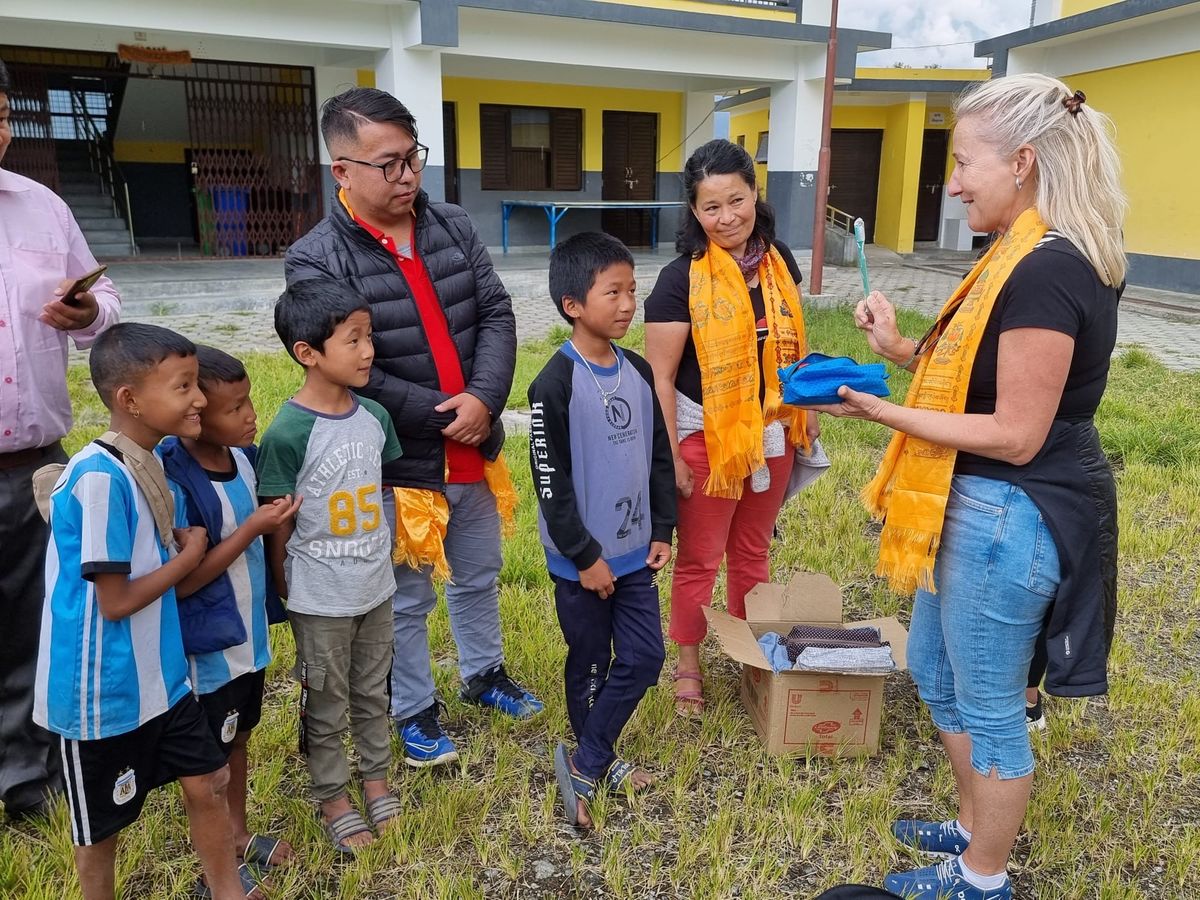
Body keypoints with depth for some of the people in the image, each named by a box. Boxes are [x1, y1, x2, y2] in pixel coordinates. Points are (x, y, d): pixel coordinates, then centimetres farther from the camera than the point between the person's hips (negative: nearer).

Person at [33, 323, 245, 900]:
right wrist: (188, 556, -12)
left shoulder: (152, 458, 0)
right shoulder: (100, 478, -26)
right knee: (101, 826, 16)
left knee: (207, 783, 16)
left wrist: (179, 546, -3)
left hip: (159, 674, 7)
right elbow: (116, 601, -22)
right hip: (103, 687, -7)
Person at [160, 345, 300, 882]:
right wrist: (251, 530, -26)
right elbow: (181, 581, -24)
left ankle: (239, 834, 45)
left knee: (237, 739, 24)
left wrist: (276, 516, -4)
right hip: (208, 648, -7)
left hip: (248, 634, 7)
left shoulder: (243, 455, -5)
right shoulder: (173, 484, -26)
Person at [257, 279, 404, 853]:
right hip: (320, 601, -5)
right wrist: (285, 591, -5)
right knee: (326, 708, 15)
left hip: (376, 588, 5)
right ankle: (333, 798, 35)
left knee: (373, 694, 22)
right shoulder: (288, 433, -21)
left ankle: (376, 776, 42)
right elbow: (277, 526, -12)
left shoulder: (375, 416, -4)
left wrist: (384, 558, 13)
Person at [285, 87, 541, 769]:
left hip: (475, 449, 5)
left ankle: (485, 673, 47)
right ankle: (414, 709, 35)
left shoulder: (454, 227, 2)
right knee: (408, 600, 13)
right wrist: (443, 415, -20)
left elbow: (497, 316, -2)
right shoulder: (316, 260, -14)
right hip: (396, 464, -5)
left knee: (479, 578, 23)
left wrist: (482, 398, -19)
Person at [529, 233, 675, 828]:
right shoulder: (555, 384, -18)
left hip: (634, 551, 6)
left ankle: (588, 762, 25)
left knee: (645, 658, 9)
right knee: (590, 665, 11)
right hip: (582, 560, -6)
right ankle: (593, 763, 33)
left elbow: (659, 455, 10)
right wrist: (584, 556, -14)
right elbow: (550, 482, -17)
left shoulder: (638, 372, 3)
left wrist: (661, 529, 7)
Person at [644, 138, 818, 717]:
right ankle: (688, 667, 29)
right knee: (700, 559, 9)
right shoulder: (682, 279, -15)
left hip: (771, 433, 5)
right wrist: (670, 455, -15)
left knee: (753, 551, 20)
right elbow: (661, 376, -14)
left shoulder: (778, 261, 2)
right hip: (707, 436, -5)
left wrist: (807, 408, 13)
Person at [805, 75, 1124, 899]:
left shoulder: (1046, 273, -24)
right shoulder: (1039, 258, 9)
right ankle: (975, 828, 46)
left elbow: (1015, 435, -23)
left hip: (1010, 516, -11)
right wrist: (903, 350, 2)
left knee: (988, 704, 9)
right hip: (985, 507, 11)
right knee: (936, 668, 24)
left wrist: (883, 413, -21)